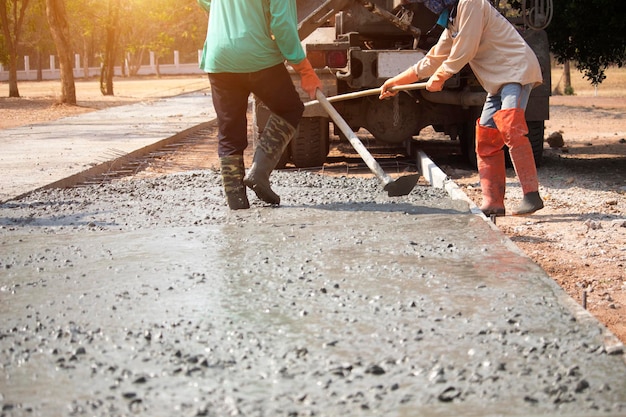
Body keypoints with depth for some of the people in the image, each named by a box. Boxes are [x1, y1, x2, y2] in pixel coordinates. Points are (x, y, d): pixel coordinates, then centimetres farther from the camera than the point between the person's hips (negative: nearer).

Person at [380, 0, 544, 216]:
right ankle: (493, 202, 7)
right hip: (498, 81, 10)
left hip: (516, 69, -10)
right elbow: (433, 60, 28)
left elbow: (464, 51, -14)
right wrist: (395, 81, 28)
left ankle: (531, 196, -24)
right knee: (486, 140, 5)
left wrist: (438, 78, -1)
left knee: (510, 129, -23)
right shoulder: (451, 24, 20)